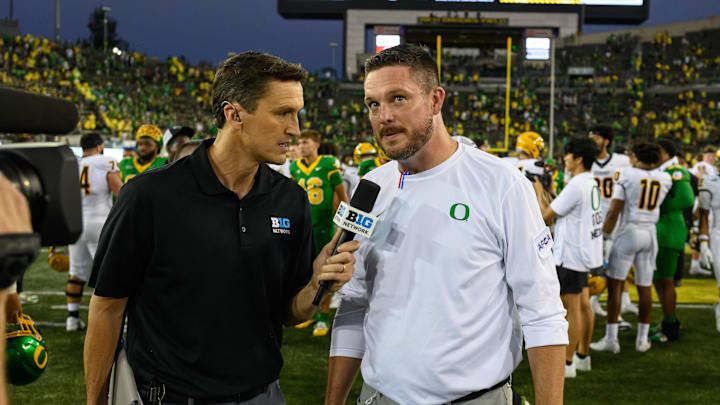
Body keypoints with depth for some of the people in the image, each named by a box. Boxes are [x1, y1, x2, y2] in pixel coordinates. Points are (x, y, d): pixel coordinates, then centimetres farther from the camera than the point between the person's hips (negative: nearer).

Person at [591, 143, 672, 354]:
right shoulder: (664, 179, 5)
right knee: (645, 286, 10)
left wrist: (604, 235, -3)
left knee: (615, 283, 0)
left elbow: (614, 212, -10)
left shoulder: (626, 176, -7)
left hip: (629, 231, -4)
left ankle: (611, 338, -3)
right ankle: (642, 339, 15)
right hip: (650, 233, 4)